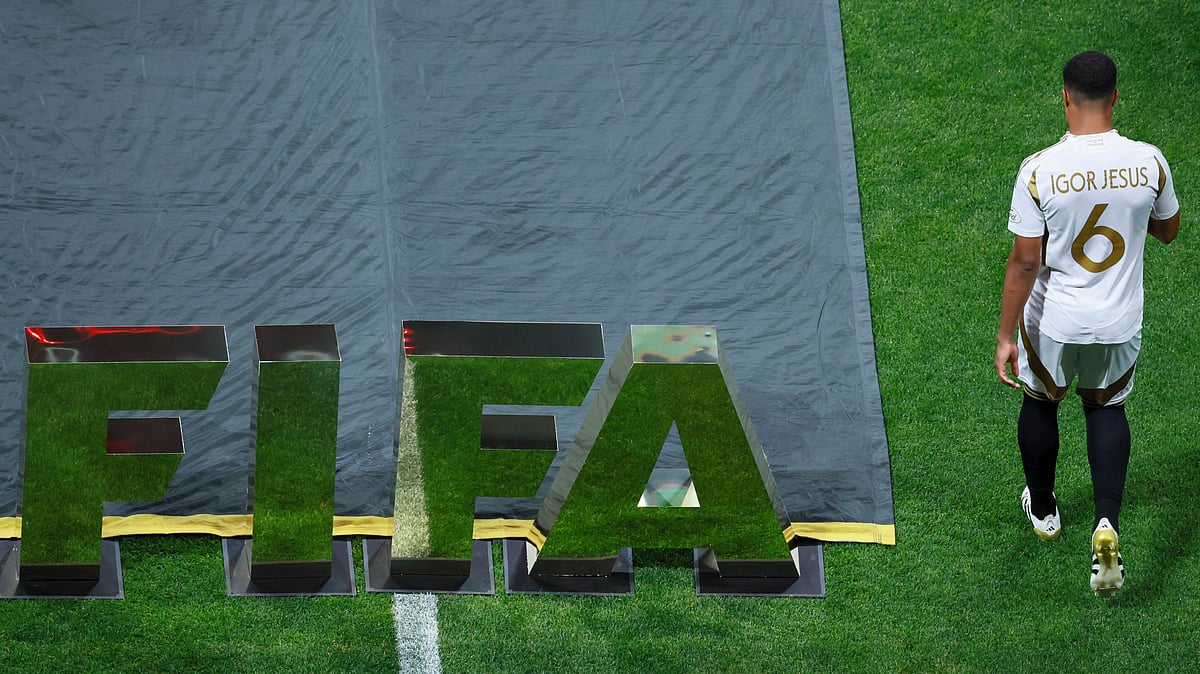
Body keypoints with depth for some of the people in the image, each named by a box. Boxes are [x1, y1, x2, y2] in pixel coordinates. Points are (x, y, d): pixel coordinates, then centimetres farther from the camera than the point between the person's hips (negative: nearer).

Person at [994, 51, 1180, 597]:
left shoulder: (1039, 170, -21)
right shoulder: (1148, 162, -15)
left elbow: (1024, 262, -18)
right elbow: (1168, 231, 4)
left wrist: (1006, 337, -10)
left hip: (1053, 323, -2)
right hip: (1119, 323, 2)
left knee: (1040, 402, 26)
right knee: (1106, 408, 24)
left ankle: (1043, 510, 46)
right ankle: (1107, 524, 4)